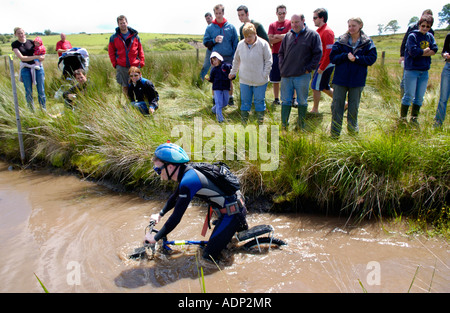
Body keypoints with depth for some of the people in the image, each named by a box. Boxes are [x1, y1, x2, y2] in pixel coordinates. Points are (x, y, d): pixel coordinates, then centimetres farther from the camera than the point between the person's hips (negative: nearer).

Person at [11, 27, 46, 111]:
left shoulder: (31, 42, 6)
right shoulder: (15, 44, 0)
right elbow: (22, 58, -10)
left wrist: (42, 57, -5)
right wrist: (36, 57, -14)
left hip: (37, 67, 1)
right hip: (26, 69, -1)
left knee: (41, 91, 2)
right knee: (28, 92, 4)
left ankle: (44, 110, 12)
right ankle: (32, 111, 13)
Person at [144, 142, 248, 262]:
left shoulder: (187, 182, -26)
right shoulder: (187, 172, 4)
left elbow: (175, 218, -22)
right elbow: (175, 197, 23)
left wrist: (155, 238, -10)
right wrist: (160, 214, 29)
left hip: (232, 213, -9)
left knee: (208, 257, -5)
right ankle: (240, 225, 29)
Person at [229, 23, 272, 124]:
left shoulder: (263, 44, -7)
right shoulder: (240, 44, 4)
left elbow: (268, 61, -3)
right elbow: (236, 60, 18)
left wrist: (265, 75, -8)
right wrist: (233, 72, 22)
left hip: (260, 81, -3)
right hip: (244, 80, 3)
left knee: (259, 101, 6)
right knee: (245, 101, 9)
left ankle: (260, 122, 19)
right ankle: (244, 122, 20)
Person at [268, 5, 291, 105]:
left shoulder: (290, 23, 3)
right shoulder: (272, 25, 9)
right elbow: (270, 41, -2)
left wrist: (277, 36, -8)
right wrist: (283, 37, -10)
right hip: (276, 54, 2)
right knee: (275, 79, 6)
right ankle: (276, 99, 18)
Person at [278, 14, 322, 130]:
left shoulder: (313, 35, -2)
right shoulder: (288, 36, 10)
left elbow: (318, 54, -4)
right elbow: (281, 53, 17)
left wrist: (309, 69, -10)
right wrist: (282, 67, 4)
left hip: (302, 76, -3)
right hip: (286, 75, 3)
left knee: (302, 101, 7)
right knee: (286, 101, 8)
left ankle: (301, 125, 21)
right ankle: (284, 125, 16)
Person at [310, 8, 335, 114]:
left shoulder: (327, 32, -17)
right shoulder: (320, 31, 13)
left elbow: (329, 52, -22)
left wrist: (321, 68, -22)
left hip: (325, 65, -9)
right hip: (322, 64, 9)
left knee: (315, 86, -1)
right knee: (324, 87, 16)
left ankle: (315, 110, 12)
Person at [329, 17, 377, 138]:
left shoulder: (367, 42, 1)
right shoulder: (341, 41, 2)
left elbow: (372, 58, -7)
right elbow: (332, 57, -5)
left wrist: (356, 58, -19)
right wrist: (346, 56, -19)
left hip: (357, 80, 0)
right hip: (340, 78, 0)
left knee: (354, 106, 12)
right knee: (336, 105, 1)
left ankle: (352, 128, 33)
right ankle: (335, 133, 9)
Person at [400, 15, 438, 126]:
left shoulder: (430, 36, 11)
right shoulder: (412, 36, -5)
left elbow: (434, 50, -2)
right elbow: (413, 51, -18)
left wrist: (420, 53, -13)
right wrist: (426, 50, -4)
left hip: (424, 71, 6)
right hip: (412, 70, -5)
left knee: (420, 97, 8)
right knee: (409, 95, -5)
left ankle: (414, 118, 19)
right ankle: (402, 118, 5)